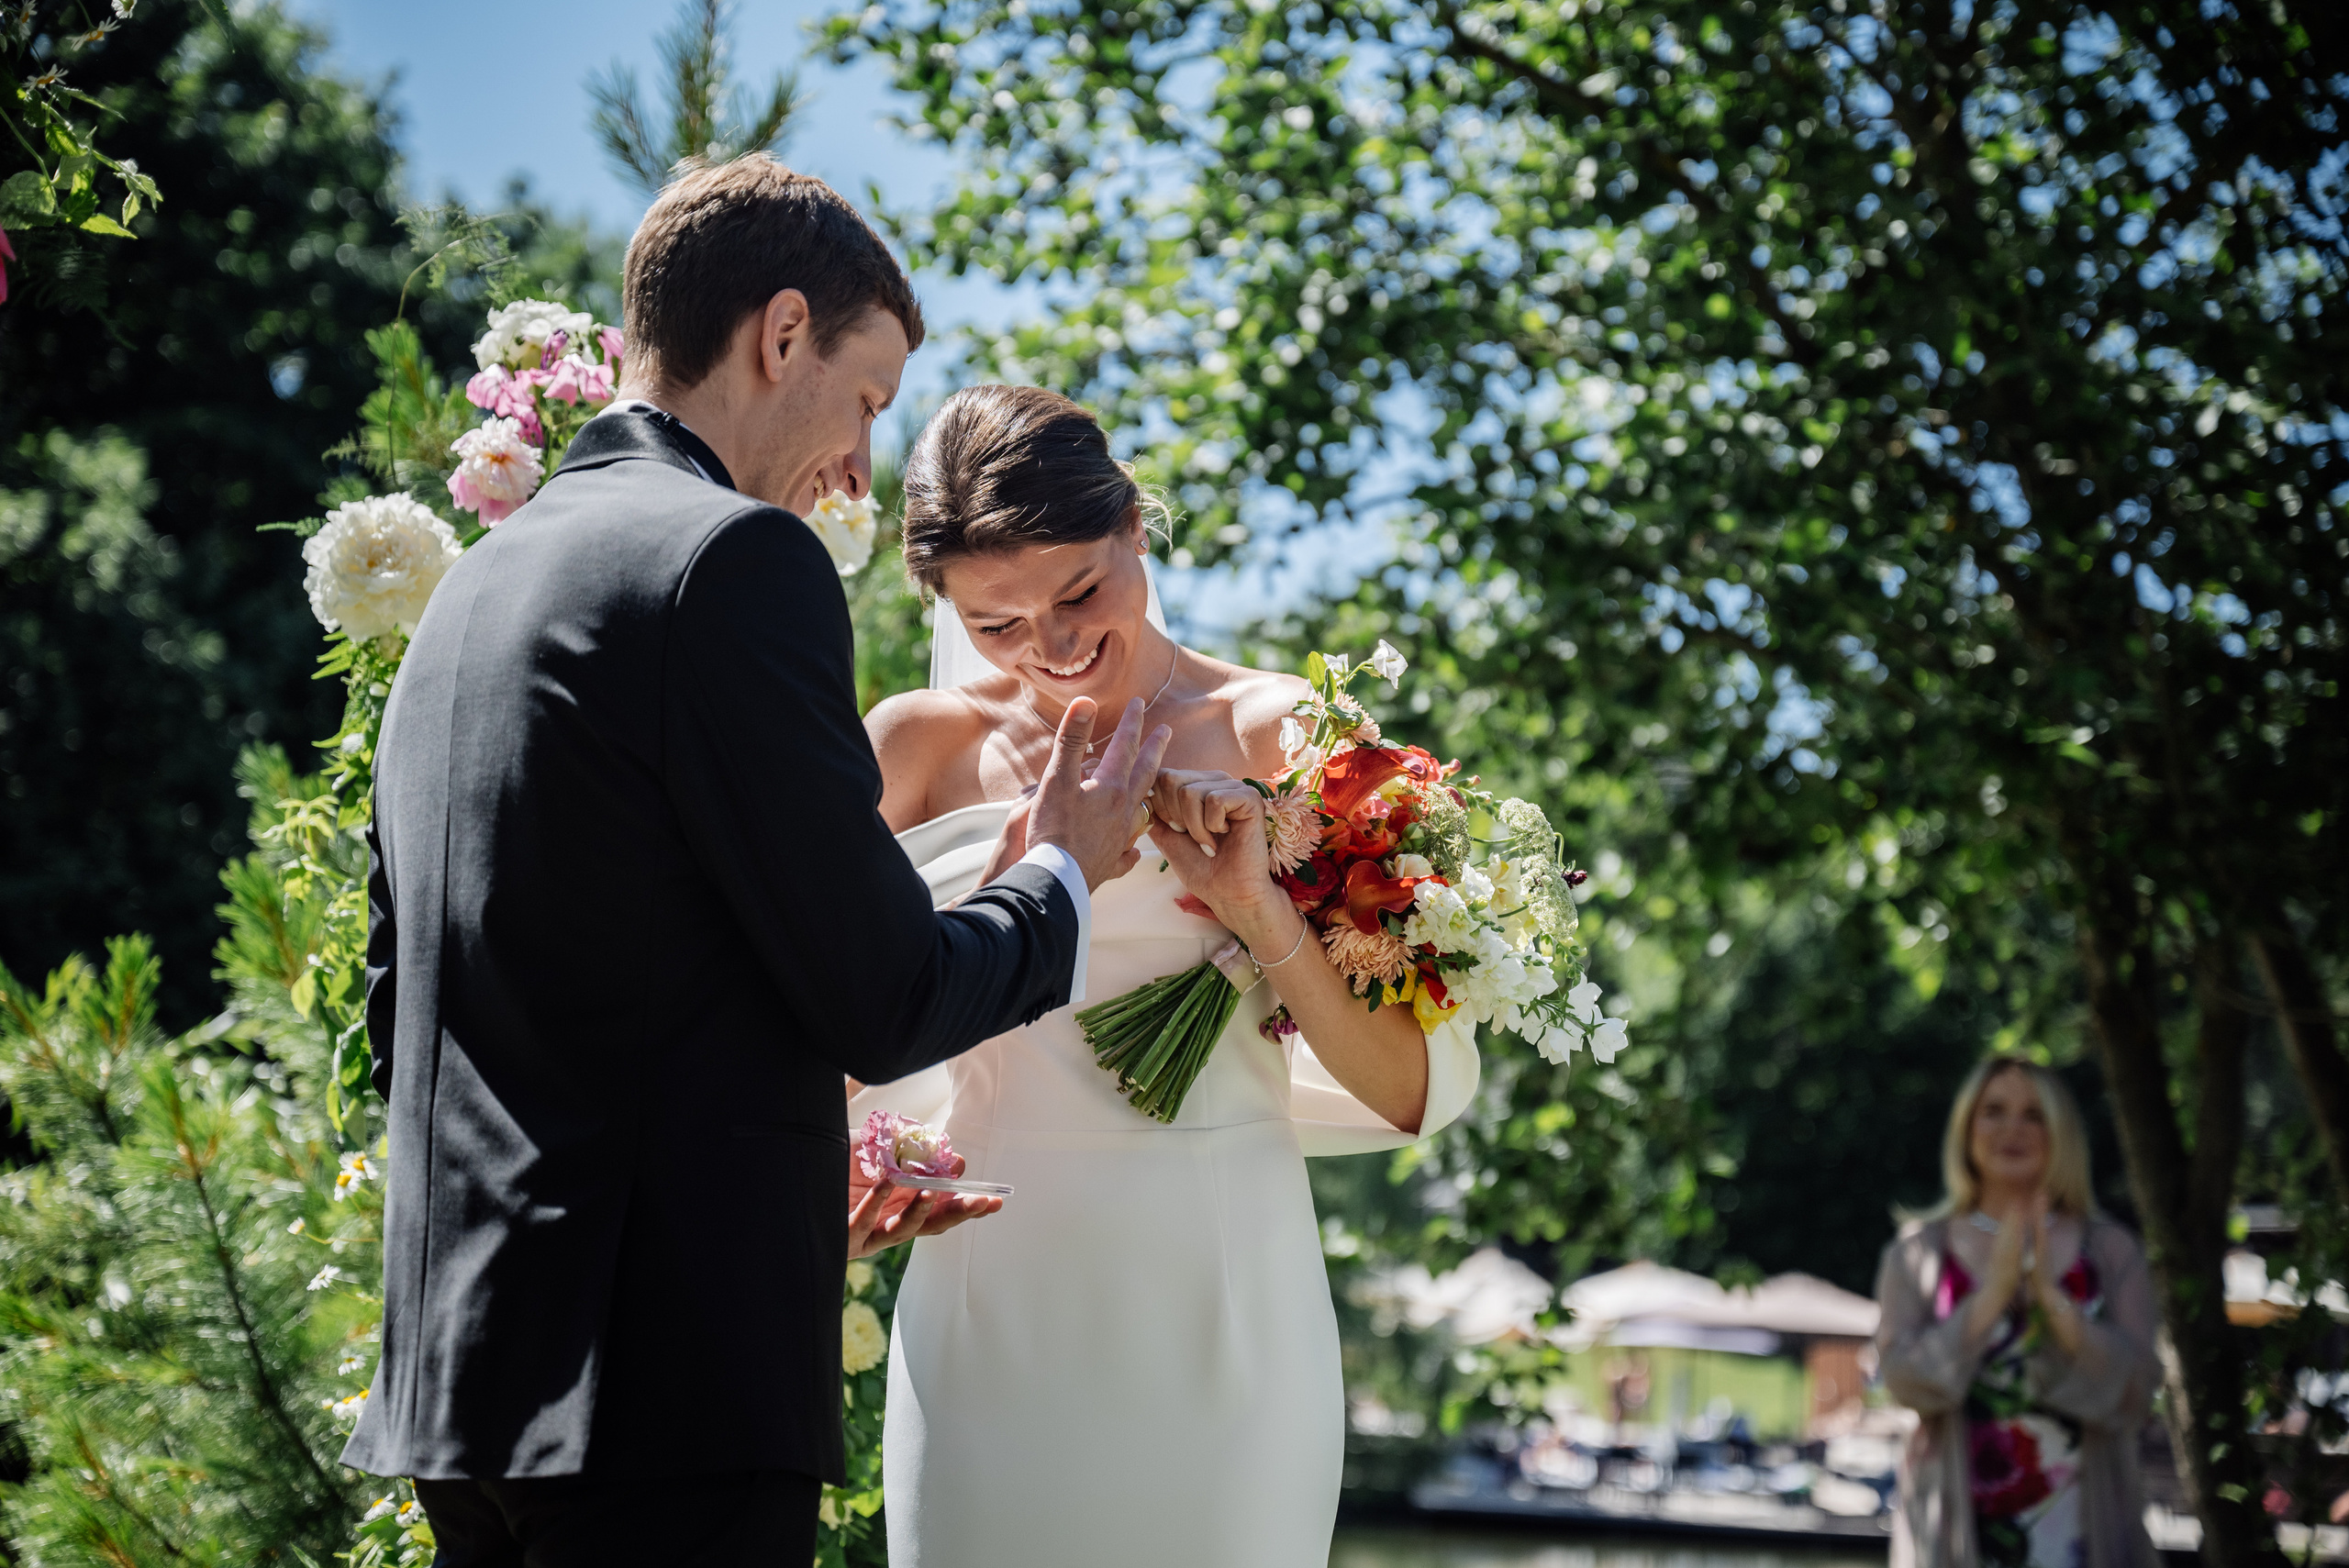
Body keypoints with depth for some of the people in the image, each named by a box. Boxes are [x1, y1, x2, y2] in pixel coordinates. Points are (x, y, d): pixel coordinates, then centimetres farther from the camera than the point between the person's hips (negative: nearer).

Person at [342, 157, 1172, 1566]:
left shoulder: (470, 587, 15)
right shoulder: (737, 557, -11)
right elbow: (878, 1003, -13)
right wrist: (1064, 873, 7)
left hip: (464, 1363, 9)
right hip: (671, 1384, -9)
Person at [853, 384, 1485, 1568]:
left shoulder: (1282, 736, 0)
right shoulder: (919, 747, 3)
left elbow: (1421, 1093, -4)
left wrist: (1255, 907, -16)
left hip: (1222, 1305, -1)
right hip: (995, 1304, 1)